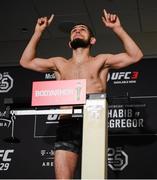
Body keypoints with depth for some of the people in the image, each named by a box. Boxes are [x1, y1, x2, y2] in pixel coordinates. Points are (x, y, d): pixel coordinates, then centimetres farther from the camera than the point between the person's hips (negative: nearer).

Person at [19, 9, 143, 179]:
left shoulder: (100, 61, 15)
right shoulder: (60, 64, 23)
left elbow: (135, 56, 7)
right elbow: (26, 61, 25)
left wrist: (117, 28, 3)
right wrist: (38, 32, 21)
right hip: (67, 125, 2)